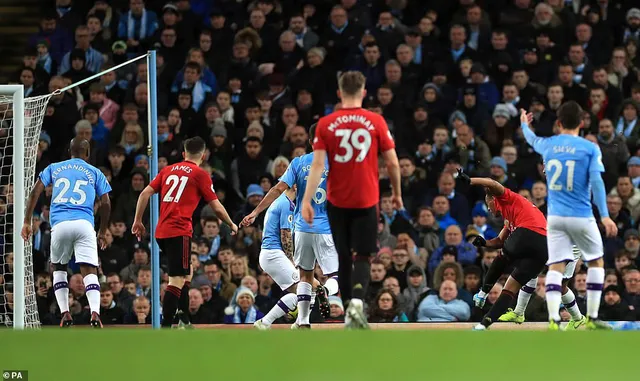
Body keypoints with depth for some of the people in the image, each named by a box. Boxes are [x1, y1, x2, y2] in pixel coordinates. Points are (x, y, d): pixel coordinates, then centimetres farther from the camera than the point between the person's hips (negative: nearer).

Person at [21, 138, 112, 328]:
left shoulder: (54, 168, 18)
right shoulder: (95, 173, 16)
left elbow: (35, 192, 8)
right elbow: (106, 203, 10)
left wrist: (27, 222, 8)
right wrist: (103, 232, 20)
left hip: (60, 225, 1)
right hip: (84, 224, -1)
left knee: (58, 268, 21)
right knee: (89, 271, -6)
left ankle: (65, 314, 9)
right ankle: (95, 313, -28)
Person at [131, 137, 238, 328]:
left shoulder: (168, 170, 16)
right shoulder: (200, 174, 1)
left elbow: (145, 193, 10)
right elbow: (216, 207, 2)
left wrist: (138, 221, 15)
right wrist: (231, 225, 18)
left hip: (161, 231, 7)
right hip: (179, 231, -7)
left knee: (186, 273, 22)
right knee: (177, 280, -9)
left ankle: (184, 321, 21)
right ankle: (166, 327, -18)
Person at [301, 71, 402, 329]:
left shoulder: (326, 124, -2)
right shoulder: (376, 122, -3)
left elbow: (317, 165, -9)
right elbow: (393, 163, 0)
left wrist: (307, 201, -10)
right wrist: (397, 193, 15)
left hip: (337, 201, 1)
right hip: (367, 201, -1)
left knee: (344, 257, 14)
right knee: (363, 256, 2)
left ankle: (350, 312, 18)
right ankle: (357, 302, -23)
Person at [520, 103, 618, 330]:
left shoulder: (548, 145, 6)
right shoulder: (590, 149, -5)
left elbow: (533, 140, 30)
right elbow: (596, 181, -14)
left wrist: (524, 125, 53)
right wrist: (604, 216, -17)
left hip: (555, 216, 3)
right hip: (581, 217, -3)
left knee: (555, 267, -1)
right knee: (596, 262, 15)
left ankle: (553, 320, -17)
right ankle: (592, 318, 11)